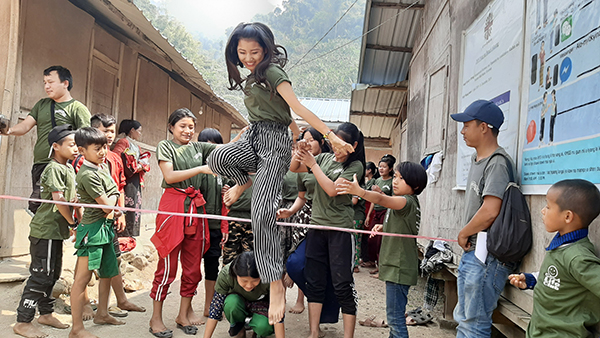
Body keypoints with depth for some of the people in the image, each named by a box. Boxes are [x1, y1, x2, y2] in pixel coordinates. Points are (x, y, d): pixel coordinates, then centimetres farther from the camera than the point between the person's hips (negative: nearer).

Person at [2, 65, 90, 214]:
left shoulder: (77, 108, 1)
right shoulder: (42, 104, 22)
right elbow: (25, 125, 14)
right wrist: (9, 130, -8)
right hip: (39, 165, 7)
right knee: (36, 205, 6)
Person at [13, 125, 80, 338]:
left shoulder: (69, 169, 14)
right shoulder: (53, 168, -14)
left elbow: (74, 198, 15)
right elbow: (58, 199, -20)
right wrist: (72, 223, -12)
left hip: (56, 231, 9)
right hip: (45, 230, -9)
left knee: (53, 274, 16)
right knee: (41, 275, -5)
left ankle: (45, 313, 29)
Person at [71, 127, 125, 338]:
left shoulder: (104, 166, 10)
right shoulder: (88, 174, -17)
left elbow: (114, 193, 18)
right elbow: (107, 205, -18)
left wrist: (111, 207, -1)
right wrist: (112, 209, 4)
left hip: (105, 227, 10)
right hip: (92, 228, -10)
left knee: (107, 272, 18)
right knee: (83, 277, -5)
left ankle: (102, 313, 34)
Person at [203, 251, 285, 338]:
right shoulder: (226, 274, -34)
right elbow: (216, 307, -25)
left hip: (261, 303, -1)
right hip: (238, 302, 1)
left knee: (263, 326, -32)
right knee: (231, 302, -33)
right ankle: (238, 326, -3)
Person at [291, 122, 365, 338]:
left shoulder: (355, 166, -4)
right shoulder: (325, 157, 9)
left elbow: (332, 190, -16)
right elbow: (294, 169, 11)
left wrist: (312, 164, -13)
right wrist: (300, 151, -7)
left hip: (340, 229, -5)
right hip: (316, 225, 5)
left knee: (342, 285, -2)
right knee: (314, 281, 8)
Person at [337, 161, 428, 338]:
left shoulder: (408, 202, -18)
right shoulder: (402, 203, 14)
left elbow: (382, 199, -39)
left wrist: (360, 192, -55)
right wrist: (383, 227, 10)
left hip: (399, 269, -11)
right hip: (394, 265, 11)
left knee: (395, 317, -7)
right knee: (394, 315, 21)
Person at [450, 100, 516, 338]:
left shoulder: (497, 163, -17)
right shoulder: (476, 159, 14)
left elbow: (490, 212, -24)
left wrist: (463, 234, -9)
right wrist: (466, 237, 9)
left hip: (486, 256, -10)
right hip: (471, 251, 10)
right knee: (463, 318, 19)